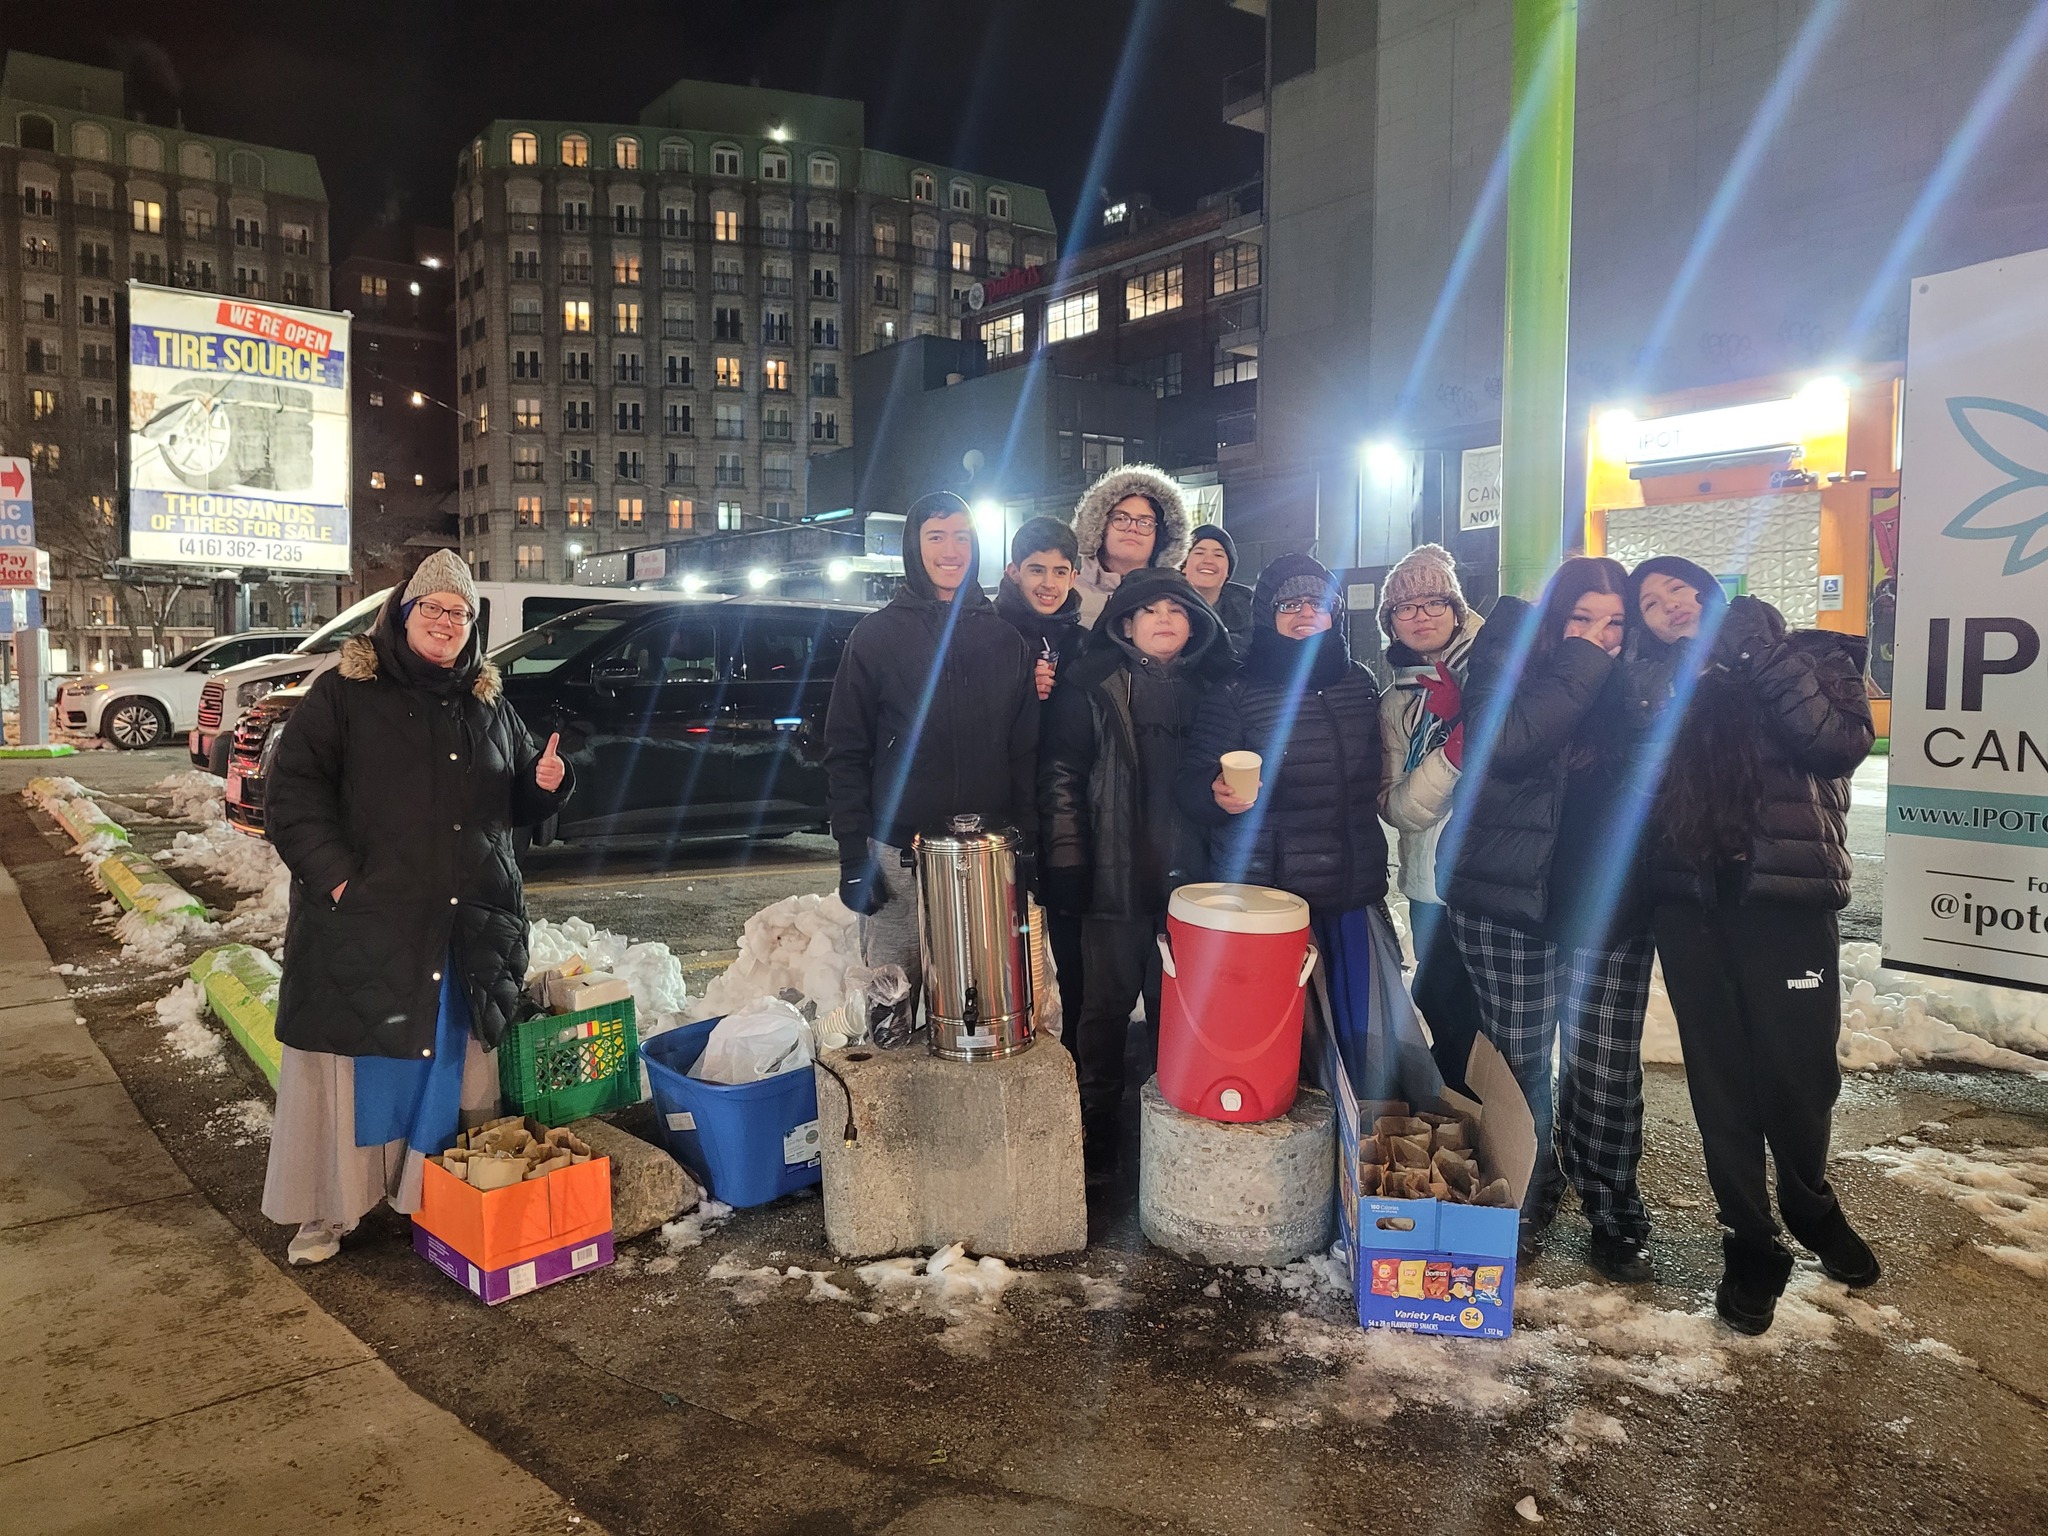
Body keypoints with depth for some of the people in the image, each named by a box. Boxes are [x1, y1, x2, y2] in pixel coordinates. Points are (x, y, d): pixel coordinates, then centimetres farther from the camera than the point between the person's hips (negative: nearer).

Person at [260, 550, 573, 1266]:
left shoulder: (489, 708, 14)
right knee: (353, 1065, 3)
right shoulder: (344, 694, 1)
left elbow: (514, 805, 22)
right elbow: (291, 794, -4)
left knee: (453, 1061, 9)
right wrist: (335, 874, -16)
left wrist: (544, 783, -1)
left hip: (467, 930, 4)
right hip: (363, 920, -3)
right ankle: (325, 1211, 18)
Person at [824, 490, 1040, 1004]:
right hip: (897, 857, -2)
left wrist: (1025, 845, 4)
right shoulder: (877, 635, 2)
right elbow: (846, 753, 0)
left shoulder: (1003, 639, 9)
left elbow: (1024, 750, 11)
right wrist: (853, 855, -6)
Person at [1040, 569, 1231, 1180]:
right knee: (1108, 1001, 6)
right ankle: (1094, 1126, 18)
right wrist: (1065, 859, -11)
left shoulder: (1208, 688, 11)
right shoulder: (1092, 686, 0)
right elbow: (1060, 773, -5)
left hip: (1188, 877, 3)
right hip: (1116, 876, -3)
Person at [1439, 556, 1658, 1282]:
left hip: (1607, 909, 2)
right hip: (1510, 902, -1)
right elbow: (1501, 741, -23)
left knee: (1607, 1071, 4)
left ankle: (1615, 1213, 23)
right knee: (1519, 1062, 9)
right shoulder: (1508, 664, -4)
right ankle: (1525, 1201, 28)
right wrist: (1579, 668, -18)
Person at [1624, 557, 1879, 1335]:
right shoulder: (1652, 687, 13)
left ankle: (1814, 1212, 33)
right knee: (1721, 1081, 6)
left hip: (1785, 899, -2)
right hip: (1691, 906, 2)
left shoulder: (1800, 655, 5)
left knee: (1798, 1074, 5)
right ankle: (1750, 1247, 21)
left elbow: (1843, 744, -13)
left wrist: (1765, 656, -15)